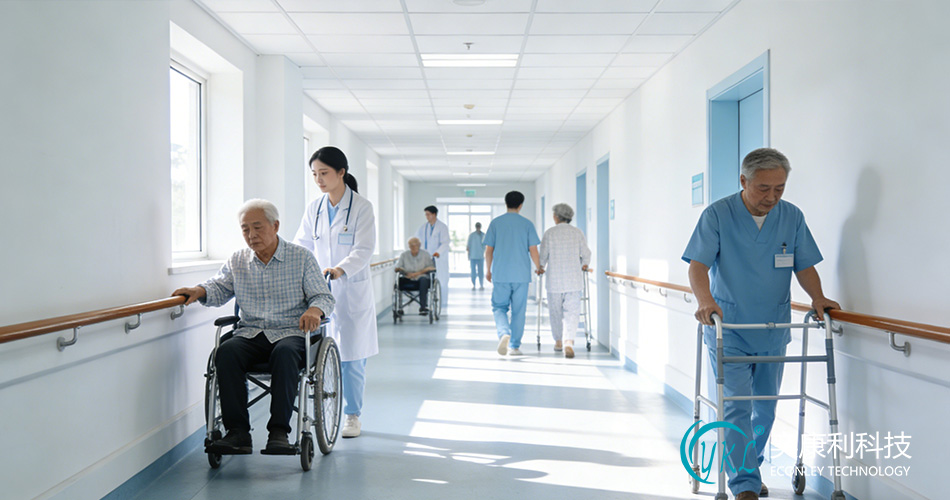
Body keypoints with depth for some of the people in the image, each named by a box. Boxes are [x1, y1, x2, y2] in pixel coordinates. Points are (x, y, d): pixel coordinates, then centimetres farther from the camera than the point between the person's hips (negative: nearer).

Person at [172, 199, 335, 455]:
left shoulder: (302, 258, 5)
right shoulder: (237, 261, 16)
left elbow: (324, 297, 1)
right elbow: (219, 289, 11)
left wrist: (314, 310, -22)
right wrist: (200, 291, -12)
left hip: (291, 332, -3)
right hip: (250, 333, 3)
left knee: (284, 353, -37)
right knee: (226, 352, -29)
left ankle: (279, 431, -33)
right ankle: (238, 432, -27)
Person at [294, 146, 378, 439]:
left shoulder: (361, 207, -6)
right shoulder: (314, 208, 9)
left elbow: (364, 250, -15)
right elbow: (301, 246, 11)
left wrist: (338, 270, -31)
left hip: (352, 291, -4)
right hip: (320, 290, 4)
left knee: (351, 357, 1)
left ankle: (352, 415, 15)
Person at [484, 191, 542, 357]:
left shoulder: (496, 222, 3)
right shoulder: (527, 224, 2)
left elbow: (488, 250, 4)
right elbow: (533, 250, -1)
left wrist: (489, 270, 16)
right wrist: (538, 267, 16)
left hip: (500, 274, 0)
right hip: (521, 274, 0)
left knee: (499, 307, 9)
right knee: (518, 311, 9)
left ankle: (504, 333, -18)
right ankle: (515, 346, 13)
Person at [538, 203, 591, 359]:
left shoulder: (550, 233, -2)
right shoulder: (578, 233, 3)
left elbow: (543, 255, -1)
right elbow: (586, 254, 6)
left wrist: (540, 267, 19)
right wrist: (584, 265, 27)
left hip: (554, 279, -1)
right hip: (574, 280, 1)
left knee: (556, 311, 14)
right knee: (572, 312, -1)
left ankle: (558, 341, 25)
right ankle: (569, 341, -19)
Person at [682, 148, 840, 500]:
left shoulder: (792, 217, 2)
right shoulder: (717, 215, -11)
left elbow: (804, 266, 4)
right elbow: (698, 264, -16)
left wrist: (817, 298, -15)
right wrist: (705, 300, -34)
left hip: (773, 331, 5)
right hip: (728, 329, -4)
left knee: (765, 408, 15)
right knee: (736, 408, -7)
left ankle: (749, 469, 35)